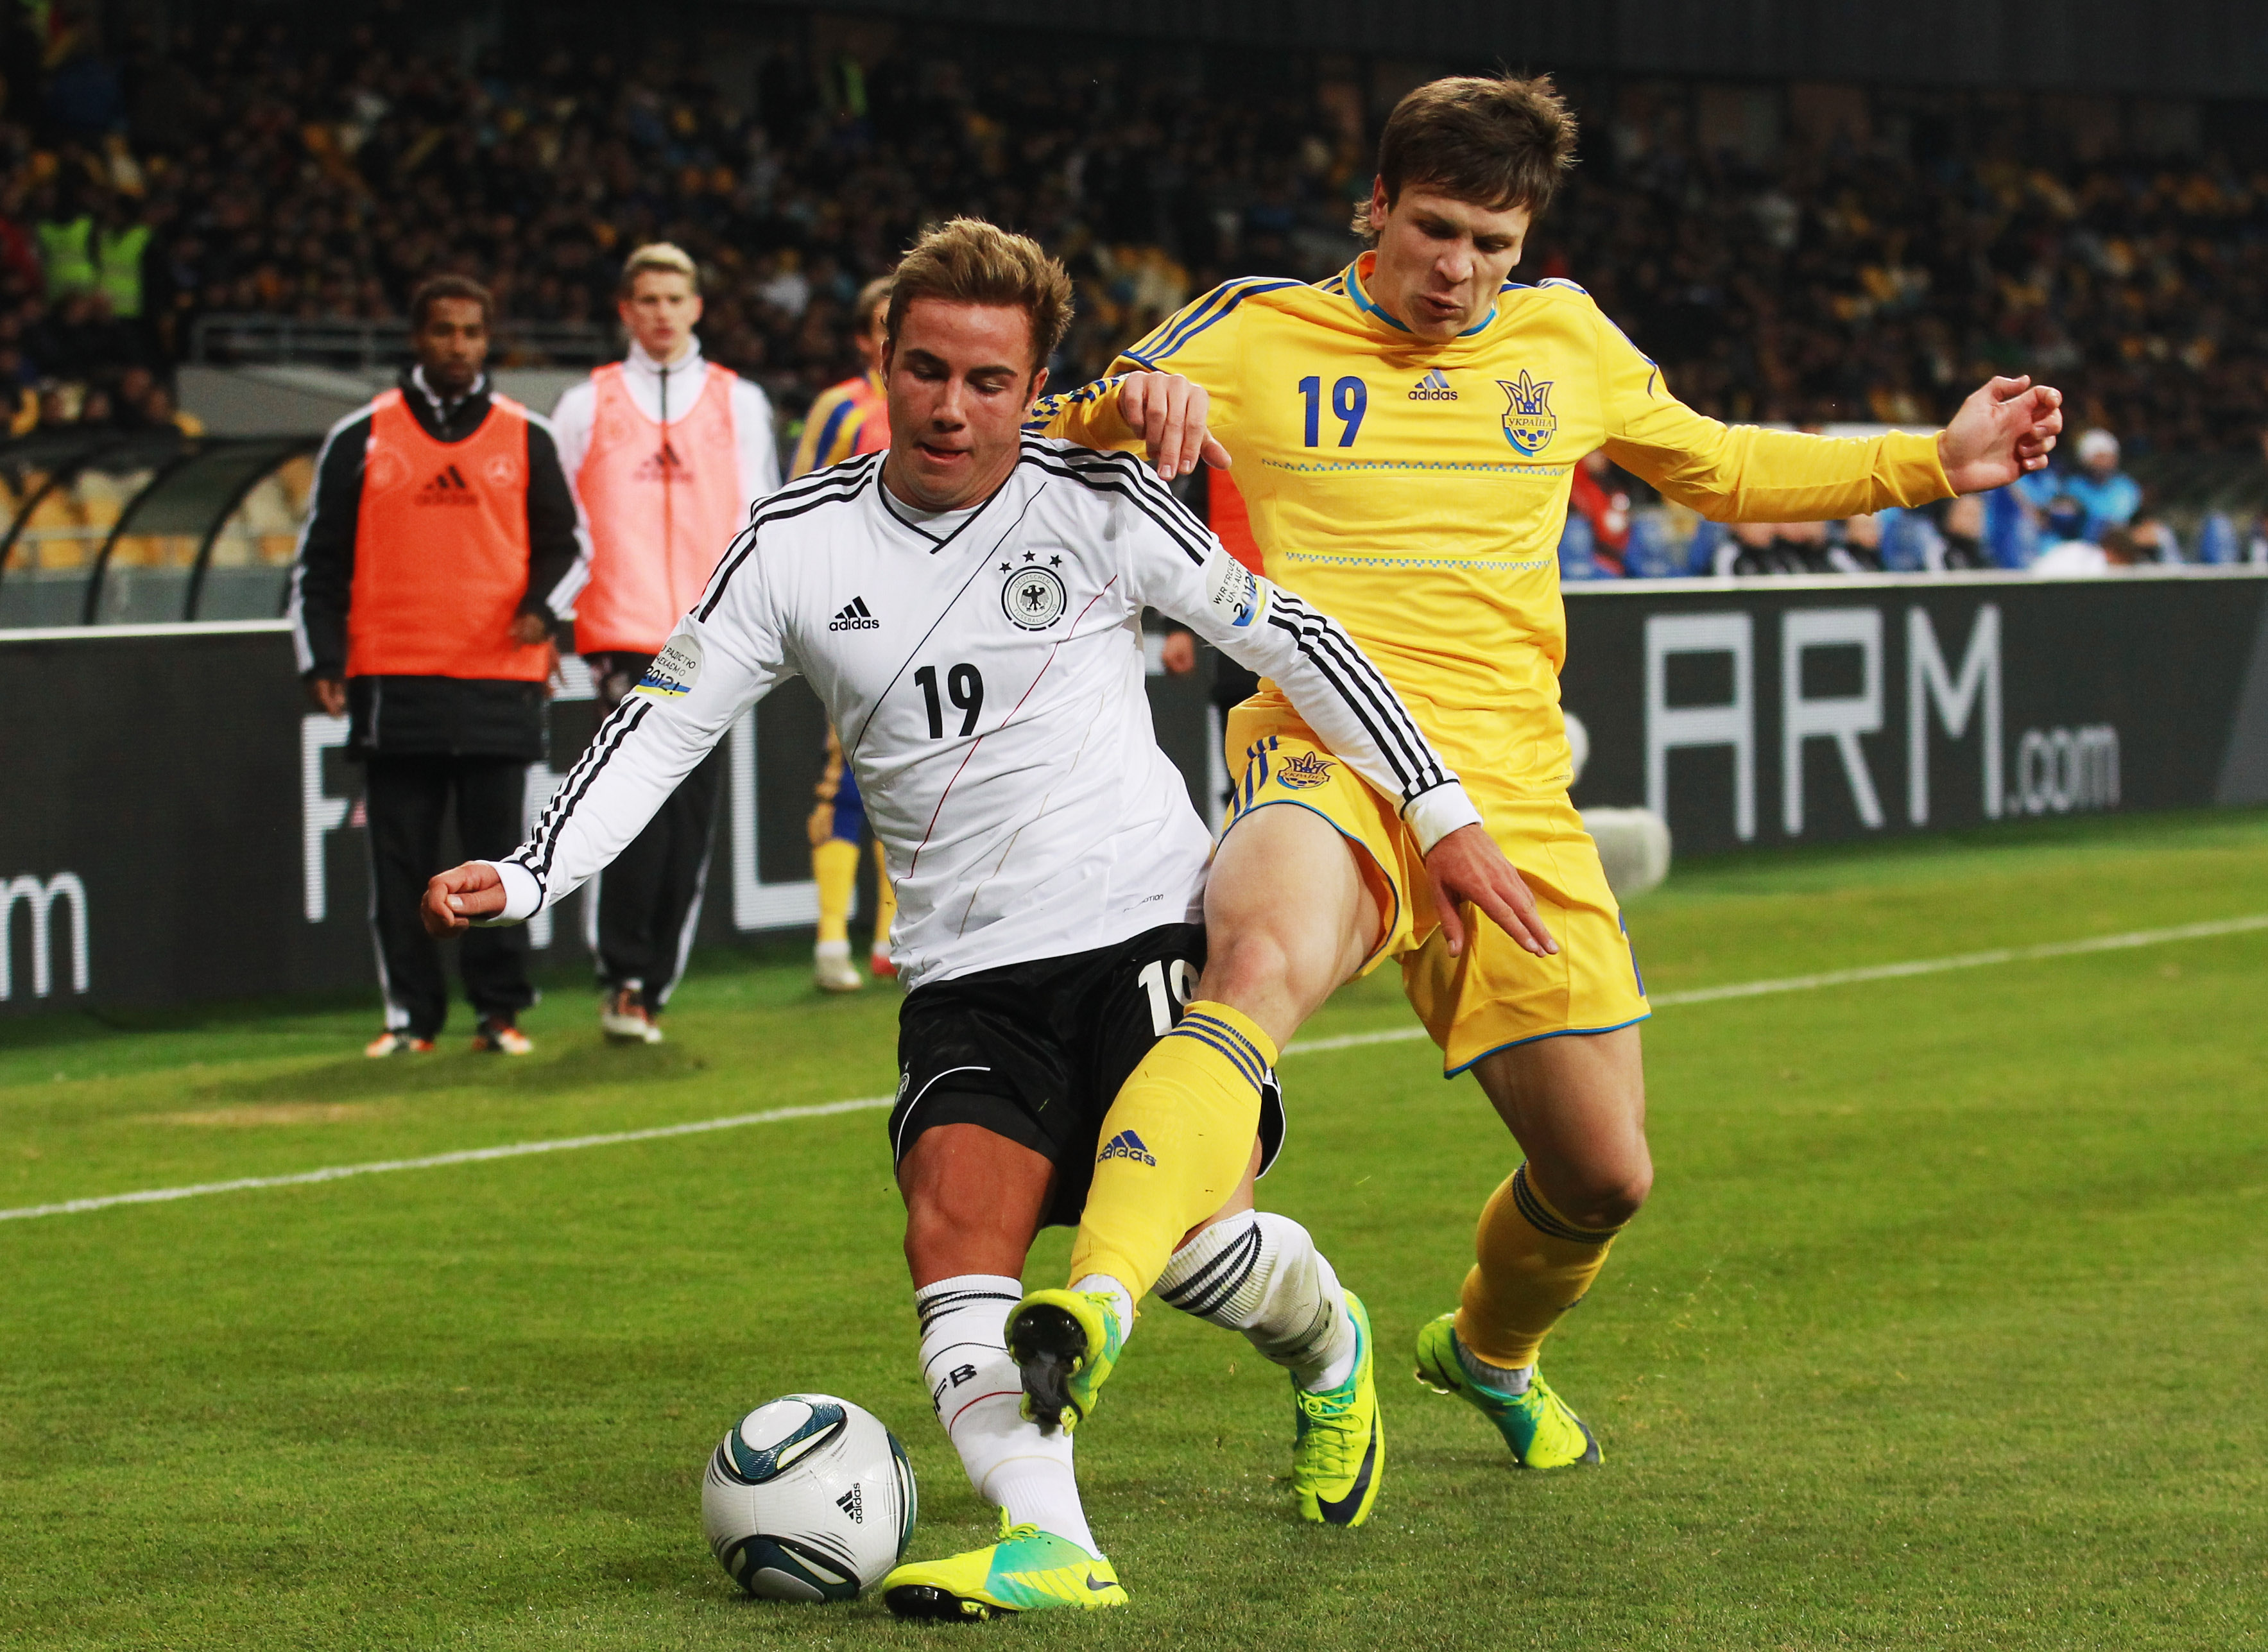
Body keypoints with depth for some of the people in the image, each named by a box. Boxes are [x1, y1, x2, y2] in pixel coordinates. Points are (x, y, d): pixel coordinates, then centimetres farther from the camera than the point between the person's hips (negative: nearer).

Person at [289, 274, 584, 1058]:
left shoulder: (527, 439, 10)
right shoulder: (361, 439, 8)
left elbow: (565, 543, 15)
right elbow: (320, 560, 10)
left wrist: (542, 605, -6)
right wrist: (322, 661, 0)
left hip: (499, 682, 0)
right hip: (392, 683, 0)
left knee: (497, 855, 1)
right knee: (399, 861, 1)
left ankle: (499, 1009, 9)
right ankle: (410, 1014, 8)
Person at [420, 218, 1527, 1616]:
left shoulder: (1098, 506, -2)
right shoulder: (799, 547, 4)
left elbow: (1287, 640, 5)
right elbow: (663, 726, 5)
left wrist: (1440, 809, 3)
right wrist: (523, 879, -8)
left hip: (1147, 928, -2)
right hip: (967, 975, 2)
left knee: (1188, 1232, -17)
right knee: (955, 1229, -22)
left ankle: (1327, 1345, 18)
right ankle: (1050, 1543, -35)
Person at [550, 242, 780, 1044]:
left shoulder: (739, 402, 15)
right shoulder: (586, 405, 12)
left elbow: (761, 519, 13)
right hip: (622, 637, -2)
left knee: (691, 824, 0)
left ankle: (651, 986, 9)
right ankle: (623, 978, -8)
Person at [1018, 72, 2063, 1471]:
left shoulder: (1566, 338, 15)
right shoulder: (1258, 336, 5)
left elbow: (1720, 469, 30)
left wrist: (1934, 464, 22)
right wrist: (1126, 407, -18)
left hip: (1513, 796, 4)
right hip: (1326, 768, -4)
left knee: (1603, 1176, 8)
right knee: (1263, 964, -39)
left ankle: (1490, 1351, 43)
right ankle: (1092, 1315, -54)